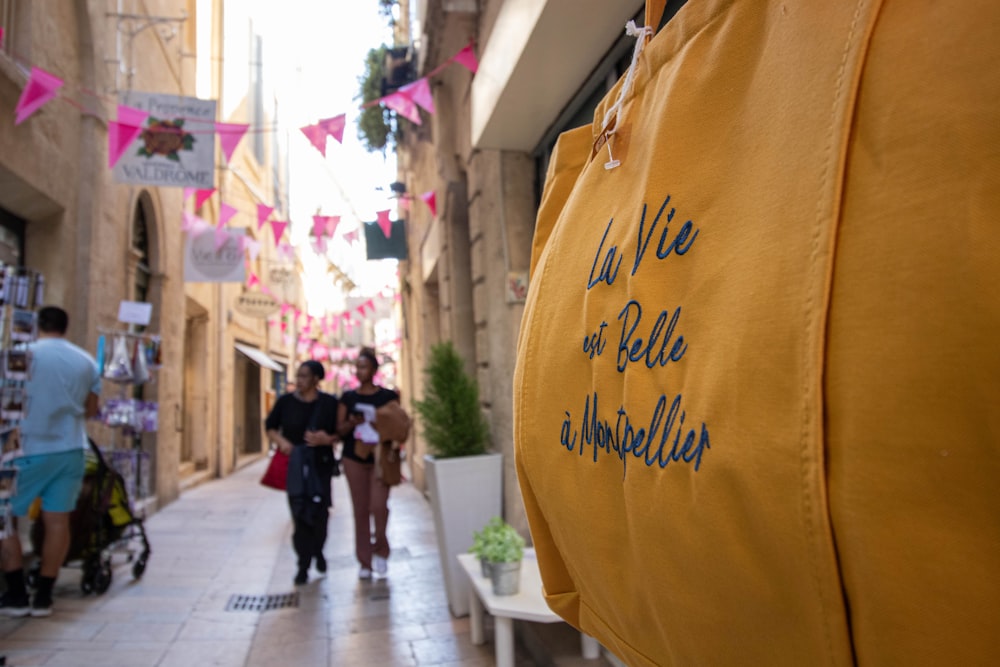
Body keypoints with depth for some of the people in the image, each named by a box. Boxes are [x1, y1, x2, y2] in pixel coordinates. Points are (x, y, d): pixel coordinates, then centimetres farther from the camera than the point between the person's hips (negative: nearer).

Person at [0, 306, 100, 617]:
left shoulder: (26, 353, -7)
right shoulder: (86, 361, 7)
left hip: (32, 449, -4)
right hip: (71, 449, 4)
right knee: (57, 521, 6)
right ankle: (43, 596, 12)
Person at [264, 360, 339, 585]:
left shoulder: (329, 403, -2)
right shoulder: (285, 401, 2)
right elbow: (270, 426, 10)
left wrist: (328, 439, -19)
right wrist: (280, 441, -9)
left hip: (320, 463, -1)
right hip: (293, 464, 1)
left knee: (319, 511, 2)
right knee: (300, 512, -1)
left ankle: (317, 552, 31)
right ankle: (304, 565, 10)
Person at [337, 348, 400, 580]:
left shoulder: (388, 396, 1)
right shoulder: (348, 397, 8)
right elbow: (339, 429, 7)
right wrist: (351, 423, -13)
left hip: (379, 458, -2)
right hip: (354, 458, 2)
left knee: (379, 505, -14)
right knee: (360, 510, 6)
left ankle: (380, 550, 11)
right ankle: (365, 561, 19)